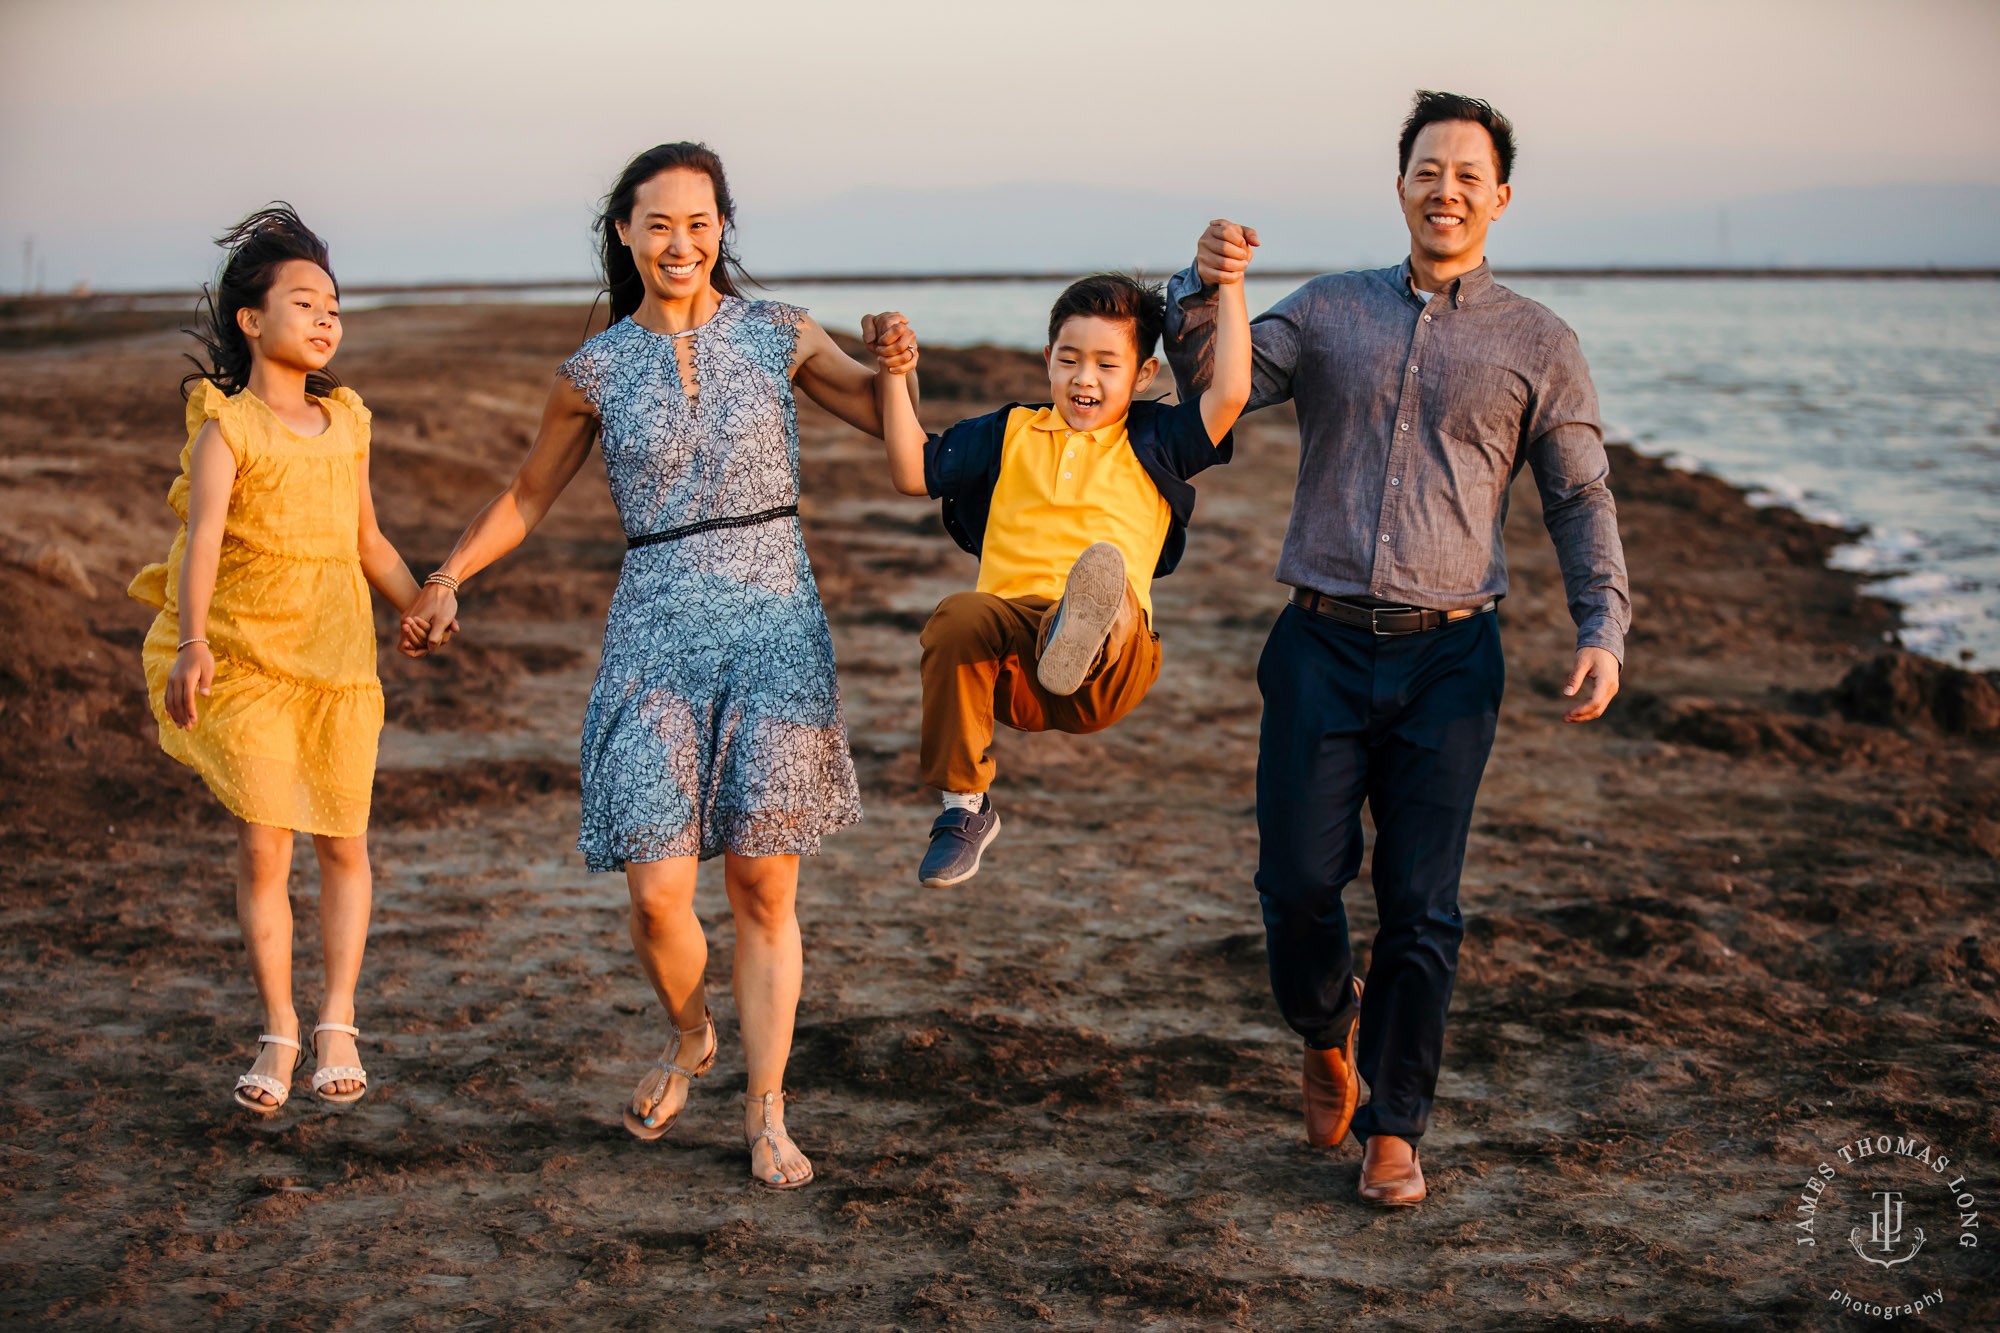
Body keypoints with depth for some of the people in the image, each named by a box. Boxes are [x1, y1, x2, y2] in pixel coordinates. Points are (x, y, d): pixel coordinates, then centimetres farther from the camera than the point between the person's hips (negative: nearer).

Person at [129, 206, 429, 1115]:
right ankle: (278, 1033, 9)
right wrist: (191, 644, -37)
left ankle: (337, 1022, 16)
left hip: (336, 658, 4)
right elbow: (200, 539, -24)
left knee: (343, 842, 5)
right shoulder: (225, 427, -9)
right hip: (242, 660, -4)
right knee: (263, 842, -6)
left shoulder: (344, 426, 7)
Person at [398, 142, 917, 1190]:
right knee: (656, 886, -6)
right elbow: (527, 496, 17)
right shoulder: (596, 372, 4)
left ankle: (766, 1115, 14)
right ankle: (689, 1038, 27)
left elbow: (897, 423, 10)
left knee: (764, 883, 2)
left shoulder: (779, 337, 4)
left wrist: (895, 363, -10)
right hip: (657, 632, 0)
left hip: (776, 627, 0)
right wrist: (446, 576, 8)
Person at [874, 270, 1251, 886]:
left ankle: (1082, 638, -76)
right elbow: (913, 472, 21)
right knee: (957, 615, -34)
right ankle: (965, 808, -23)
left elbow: (1229, 393, 4)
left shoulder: (1153, 443, 21)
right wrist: (894, 374, 15)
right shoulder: (1009, 434, 26)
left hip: (1109, 678, -2)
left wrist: (1229, 287, 6)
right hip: (1009, 670, 2)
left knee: (1108, 572, -36)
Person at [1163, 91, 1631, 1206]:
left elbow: (1582, 500, 8)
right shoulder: (1328, 312, 10)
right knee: (1299, 881, -1)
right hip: (1323, 649, 1)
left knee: (1421, 906, 0)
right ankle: (1328, 1033, 30)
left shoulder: (1539, 344, 7)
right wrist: (1205, 293, -15)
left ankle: (1395, 1127, 15)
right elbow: (1212, 392, 4)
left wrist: (1604, 629, -6)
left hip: (1448, 658, -1)